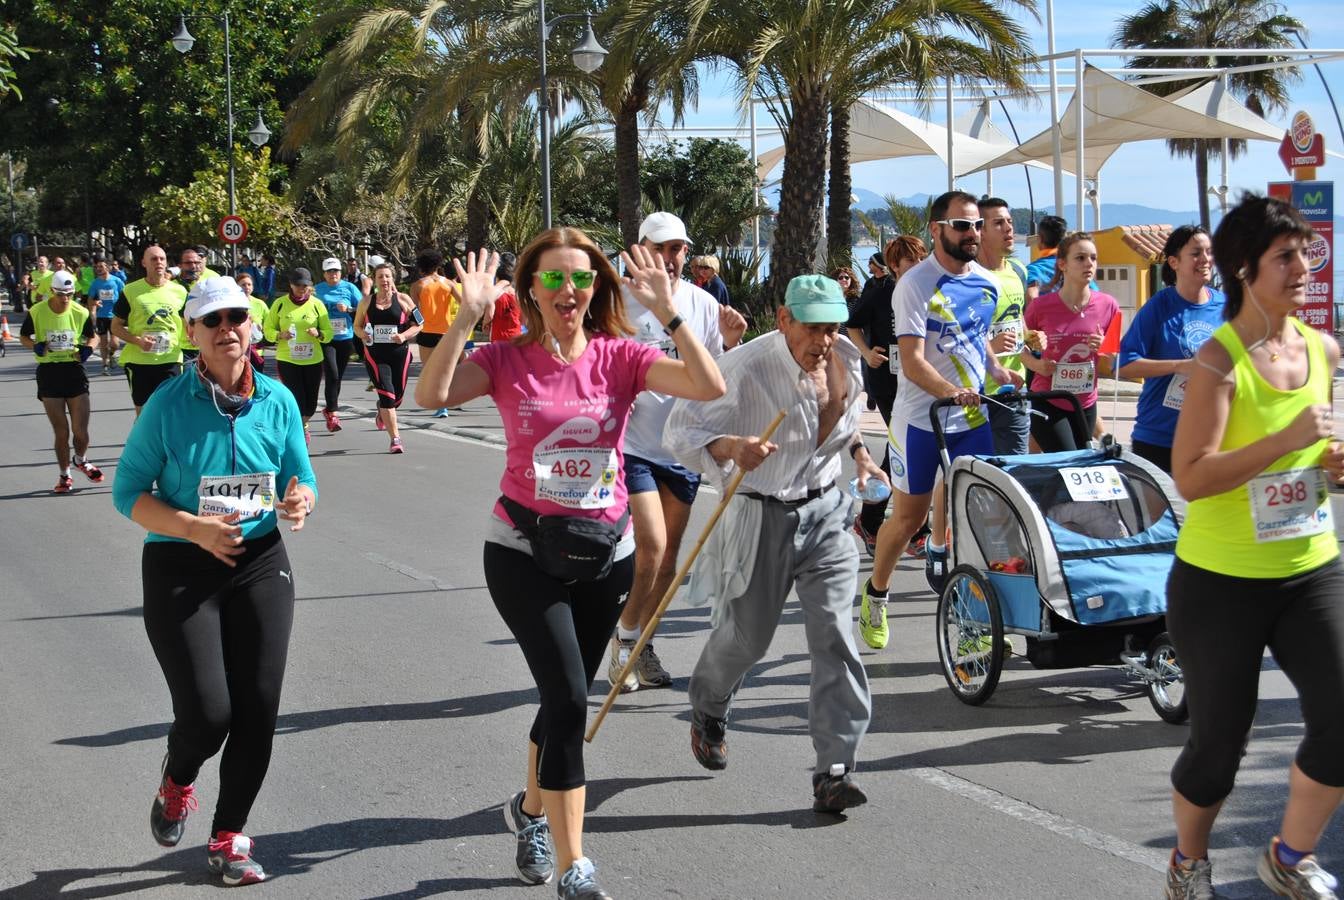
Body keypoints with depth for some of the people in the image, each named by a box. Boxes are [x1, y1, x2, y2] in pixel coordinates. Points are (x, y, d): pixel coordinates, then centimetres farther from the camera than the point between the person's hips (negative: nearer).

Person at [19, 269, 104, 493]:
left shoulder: (81, 313, -3)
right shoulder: (37, 312, -6)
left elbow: (93, 336, 12)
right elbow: (23, 336, 8)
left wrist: (88, 348, -10)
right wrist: (35, 345, -14)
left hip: (74, 369, 1)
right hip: (49, 372, -1)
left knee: (80, 430, -2)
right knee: (61, 431, 2)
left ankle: (81, 460, 31)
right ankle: (65, 475, 20)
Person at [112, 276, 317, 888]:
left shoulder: (278, 401, 0)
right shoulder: (169, 404, -10)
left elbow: (303, 479, 10)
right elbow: (128, 492, -6)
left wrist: (301, 502, -14)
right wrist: (193, 527, -20)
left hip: (260, 563, 3)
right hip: (179, 569, -3)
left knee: (258, 708, 0)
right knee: (208, 712, -12)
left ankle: (229, 838, 21)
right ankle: (177, 782, 25)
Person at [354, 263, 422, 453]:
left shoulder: (403, 300, 2)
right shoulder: (366, 303, 5)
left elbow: (417, 325, 4)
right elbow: (357, 325, 15)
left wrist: (404, 336, -14)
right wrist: (363, 334, -8)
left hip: (400, 353, 1)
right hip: (375, 354, -1)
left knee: (398, 395, 10)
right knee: (387, 394, -13)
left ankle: (382, 413, 47)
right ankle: (395, 439, -9)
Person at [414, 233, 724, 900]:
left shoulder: (620, 357, -3)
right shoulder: (507, 360, -6)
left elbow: (709, 387, -17)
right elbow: (431, 395, -23)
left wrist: (667, 313, -23)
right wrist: (468, 318, -28)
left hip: (604, 551, 3)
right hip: (524, 552, -3)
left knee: (566, 699, 17)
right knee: (570, 699, -15)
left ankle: (531, 809, 46)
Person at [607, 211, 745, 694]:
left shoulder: (703, 305, 3)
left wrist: (731, 342, -9)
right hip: (633, 445, -4)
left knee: (669, 554, 10)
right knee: (652, 546, -14)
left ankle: (642, 647, 24)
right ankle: (624, 639, 6)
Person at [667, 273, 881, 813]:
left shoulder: (845, 359, 0)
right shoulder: (746, 369, -22)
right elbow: (682, 430, -22)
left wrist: (860, 454, 9)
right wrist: (731, 447, -39)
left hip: (826, 512, 4)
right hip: (762, 519, -4)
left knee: (834, 636, -9)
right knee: (745, 636, 10)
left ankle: (834, 771, -7)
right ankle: (708, 712, 45)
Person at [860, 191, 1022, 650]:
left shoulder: (988, 283, 6)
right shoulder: (915, 284, -14)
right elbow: (912, 361, -20)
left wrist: (995, 367, 4)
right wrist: (950, 391, -36)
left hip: (973, 418, 5)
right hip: (920, 419, -5)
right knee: (908, 517, 5)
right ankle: (875, 593, 27)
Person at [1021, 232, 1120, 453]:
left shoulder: (1108, 306, -1)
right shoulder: (1041, 306, -9)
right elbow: (1021, 347, 5)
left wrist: (1104, 348, -12)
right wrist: (1036, 364, -14)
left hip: (1086, 407, 4)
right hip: (1047, 404, -4)